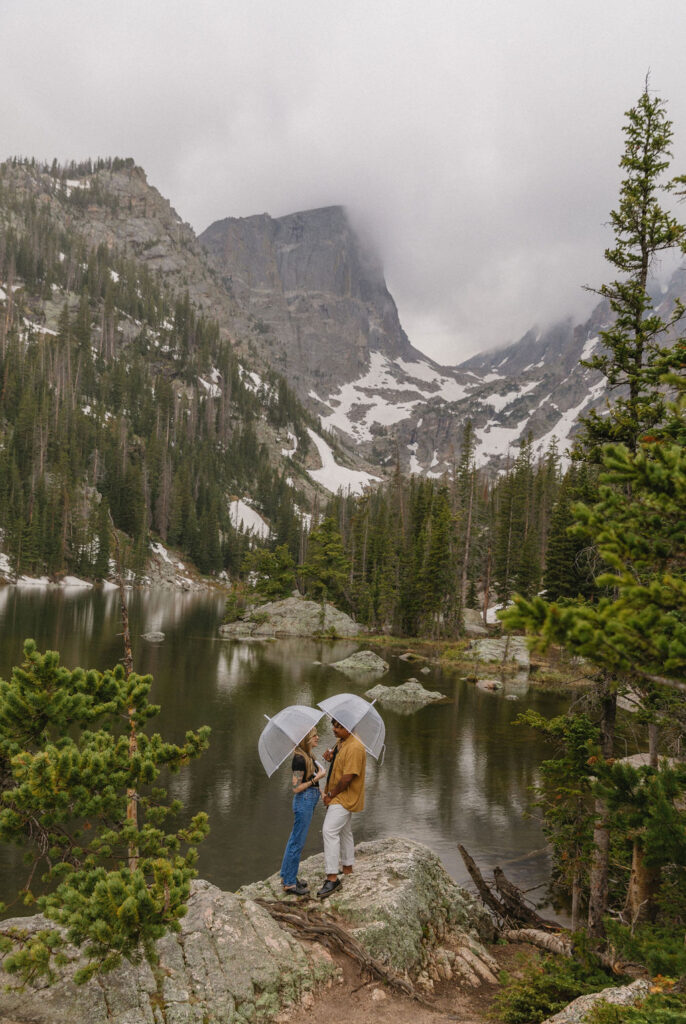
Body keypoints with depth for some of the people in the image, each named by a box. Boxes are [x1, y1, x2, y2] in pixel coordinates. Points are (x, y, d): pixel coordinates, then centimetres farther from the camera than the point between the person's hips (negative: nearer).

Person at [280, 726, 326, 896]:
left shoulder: (308, 757, 9)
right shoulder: (299, 759, -20)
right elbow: (296, 788, -20)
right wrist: (316, 778, -18)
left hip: (310, 800, 10)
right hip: (304, 801, -10)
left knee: (295, 840, 18)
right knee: (297, 842, -1)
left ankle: (287, 876, 29)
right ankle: (289, 883, 8)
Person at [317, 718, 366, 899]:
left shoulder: (354, 748, -23)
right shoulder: (340, 743, 9)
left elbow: (347, 777, -25)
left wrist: (331, 794, -15)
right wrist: (330, 759, 0)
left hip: (345, 798, -10)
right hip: (339, 797, 10)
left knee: (329, 831, -17)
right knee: (344, 833, 18)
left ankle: (332, 878, -16)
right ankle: (348, 871, 30)